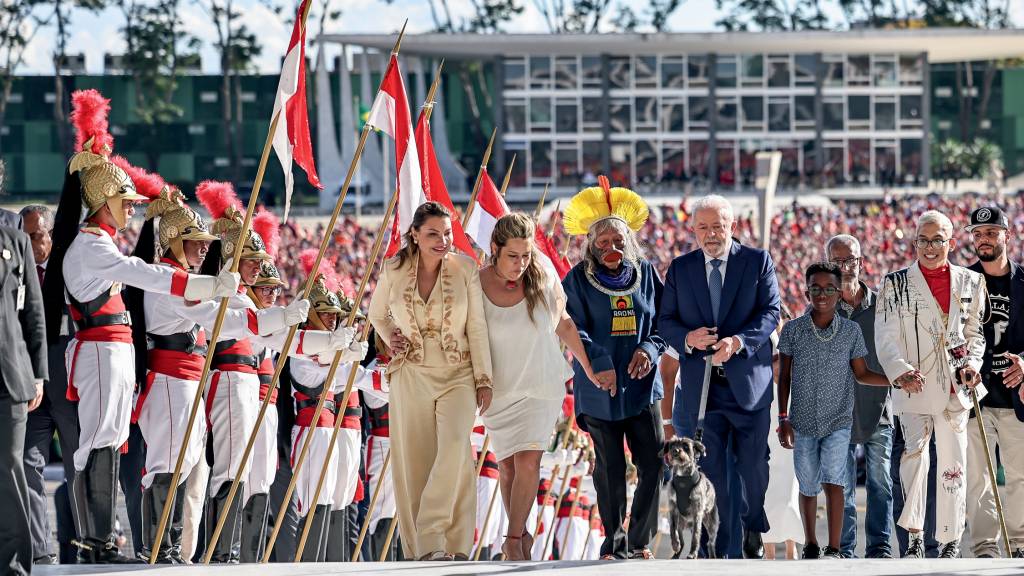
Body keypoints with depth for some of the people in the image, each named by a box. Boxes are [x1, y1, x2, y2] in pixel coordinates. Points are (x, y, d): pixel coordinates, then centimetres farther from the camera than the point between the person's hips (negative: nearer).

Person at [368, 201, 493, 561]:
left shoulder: (465, 269, -2)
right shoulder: (394, 272, 1)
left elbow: (476, 327, 1)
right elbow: (377, 314, 19)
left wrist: (483, 379, -2)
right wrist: (390, 339, 0)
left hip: (457, 375, -1)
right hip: (411, 376, 1)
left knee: (455, 445, -24)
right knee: (414, 461, -2)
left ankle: (435, 537, -24)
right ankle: (421, 549, 3)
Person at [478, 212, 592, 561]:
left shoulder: (544, 280, -9)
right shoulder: (477, 286, -13)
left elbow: (564, 325, 6)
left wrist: (589, 367, 11)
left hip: (542, 387, -1)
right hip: (499, 389, 1)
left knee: (528, 462, -13)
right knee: (508, 465, 8)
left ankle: (514, 541, -6)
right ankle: (522, 535, 22)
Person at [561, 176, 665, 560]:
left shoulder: (645, 273, 8)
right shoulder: (578, 279, -1)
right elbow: (575, 329, -9)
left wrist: (649, 349, -9)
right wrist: (599, 364, -24)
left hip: (641, 384, 2)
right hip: (599, 387, -2)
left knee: (654, 464, -5)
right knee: (610, 470, 2)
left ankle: (639, 541, 7)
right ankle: (614, 543, 11)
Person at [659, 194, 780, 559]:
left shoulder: (758, 262, 2)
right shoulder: (680, 268, 9)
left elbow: (771, 312, -5)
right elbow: (665, 320, 8)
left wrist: (738, 341, -21)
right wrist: (687, 338, -15)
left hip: (748, 380, -1)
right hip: (701, 387, 1)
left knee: (753, 467, 7)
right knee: (708, 473, 1)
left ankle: (753, 528, 32)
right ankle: (720, 550, 5)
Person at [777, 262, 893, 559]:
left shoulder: (851, 331, 1)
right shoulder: (793, 330, 0)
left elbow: (861, 374, 9)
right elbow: (784, 377, 6)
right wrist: (783, 418, 2)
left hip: (838, 422, -1)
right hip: (803, 422, 1)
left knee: (833, 481, -15)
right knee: (808, 487, 8)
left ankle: (834, 549, -14)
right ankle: (810, 544, 25)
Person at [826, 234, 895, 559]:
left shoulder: (881, 305, 4)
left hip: (878, 409, 1)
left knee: (880, 481, 0)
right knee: (841, 486, 0)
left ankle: (879, 545, 6)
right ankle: (844, 550, 5)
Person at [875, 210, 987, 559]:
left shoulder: (970, 283, 10)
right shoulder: (896, 284, 5)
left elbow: (975, 333, 17)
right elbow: (885, 338, 0)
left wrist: (972, 364, -2)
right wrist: (900, 371, -17)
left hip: (955, 389, 2)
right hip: (914, 387, -2)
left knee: (953, 465, 4)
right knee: (914, 452, -20)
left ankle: (950, 542, 13)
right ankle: (914, 537, -17)